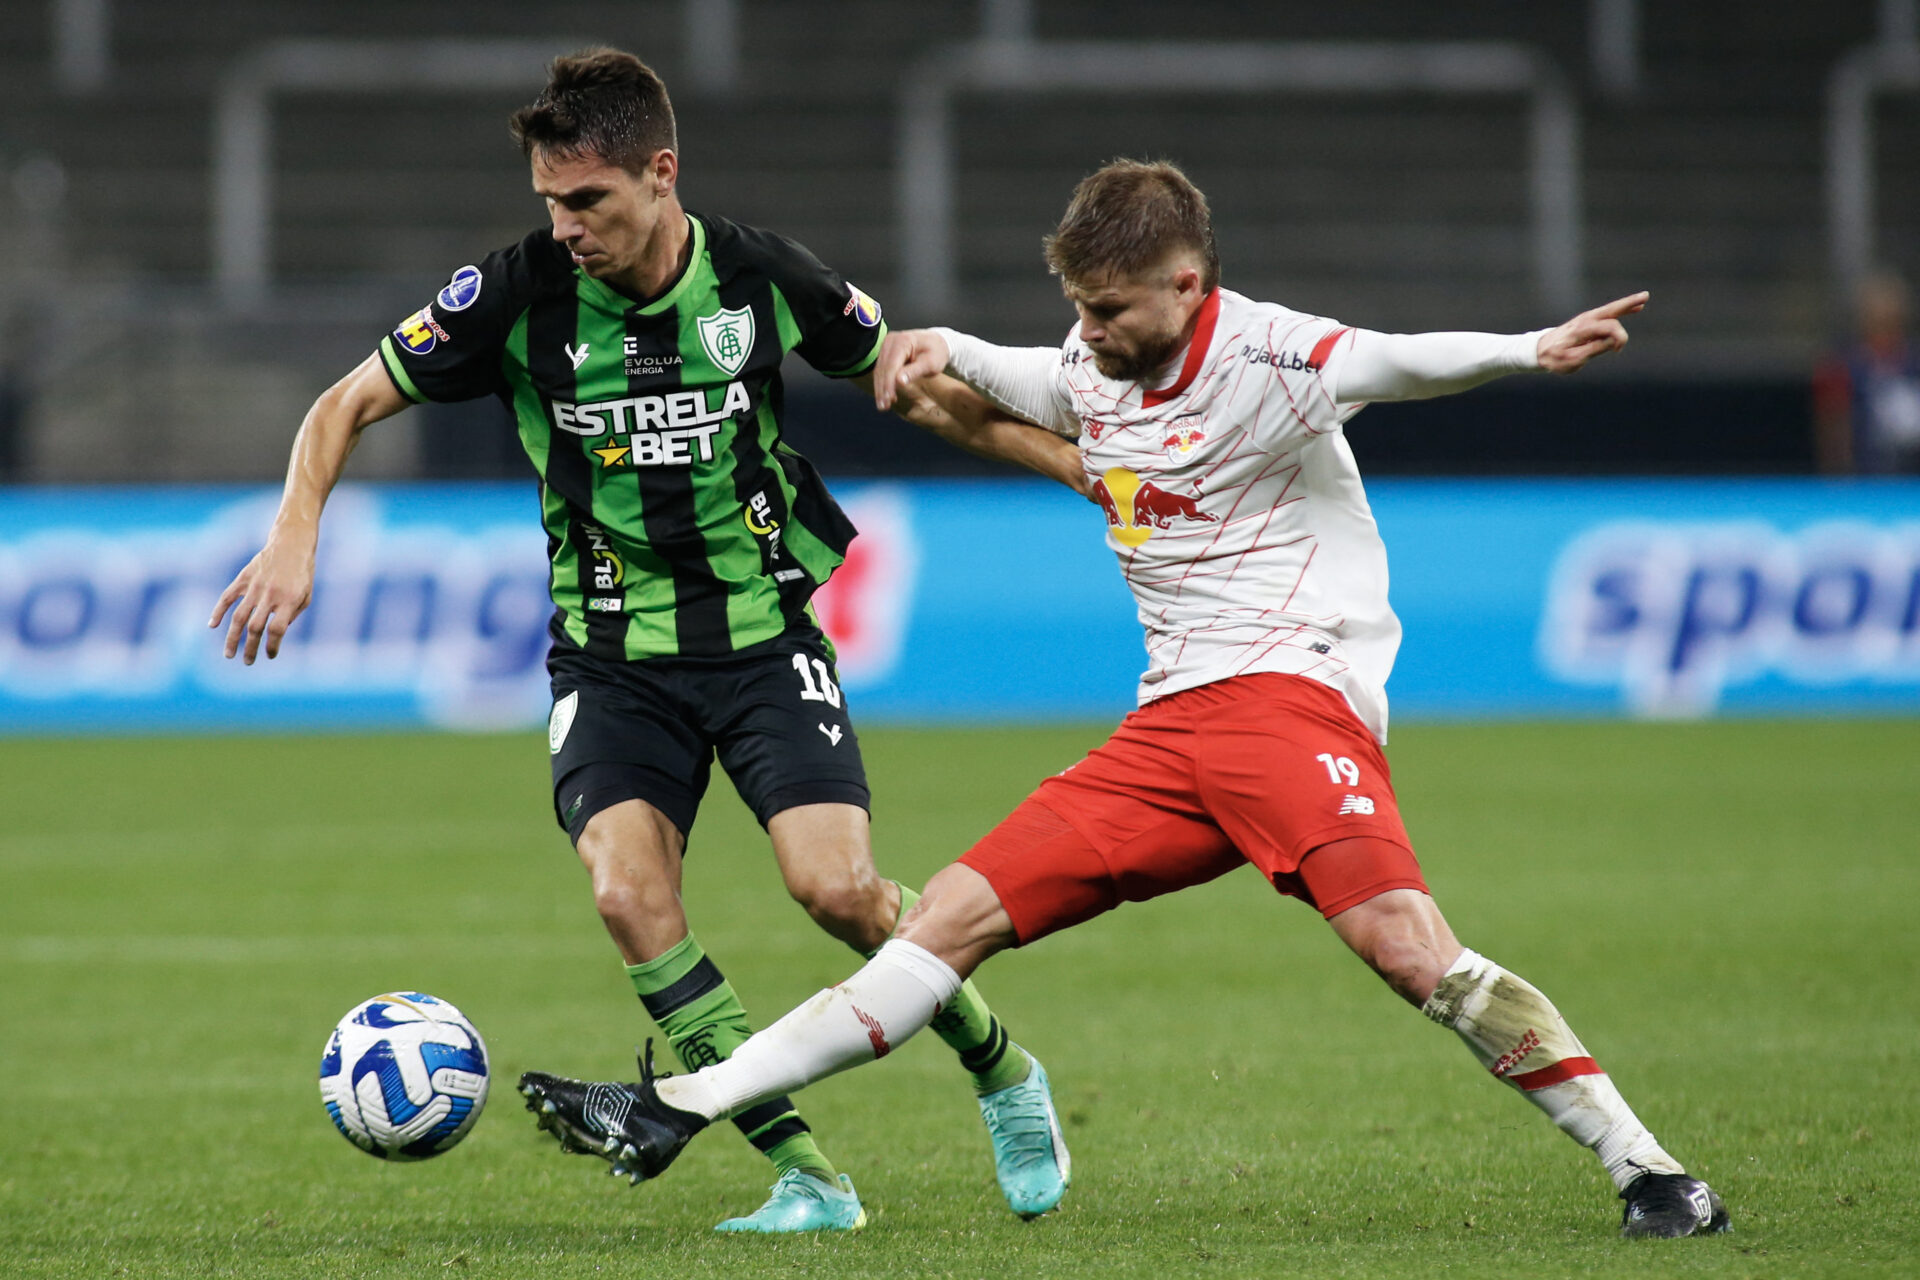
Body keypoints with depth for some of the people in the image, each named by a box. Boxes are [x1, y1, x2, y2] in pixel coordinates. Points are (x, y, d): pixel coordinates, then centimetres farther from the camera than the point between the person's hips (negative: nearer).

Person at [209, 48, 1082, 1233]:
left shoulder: (762, 277, -8)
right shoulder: (519, 293, -10)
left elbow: (921, 387, 8)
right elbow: (351, 404, -2)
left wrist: (1085, 464, 6)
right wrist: (295, 536, -18)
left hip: (765, 635, -1)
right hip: (614, 655, 1)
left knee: (836, 886, -18)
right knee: (628, 893, -21)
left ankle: (1002, 1072, 12)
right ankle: (808, 1177, -14)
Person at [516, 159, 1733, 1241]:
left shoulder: (1264, 360, -11)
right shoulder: (1096, 366, 14)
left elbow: (1395, 361, -31)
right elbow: (1035, 384, 41)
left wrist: (1528, 349, -48)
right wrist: (942, 348, 24)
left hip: (1289, 694, -8)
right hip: (1167, 729, 8)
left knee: (1404, 942, -28)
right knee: (958, 914, 3)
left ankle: (1648, 1171, -21)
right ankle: (676, 1110, 2)